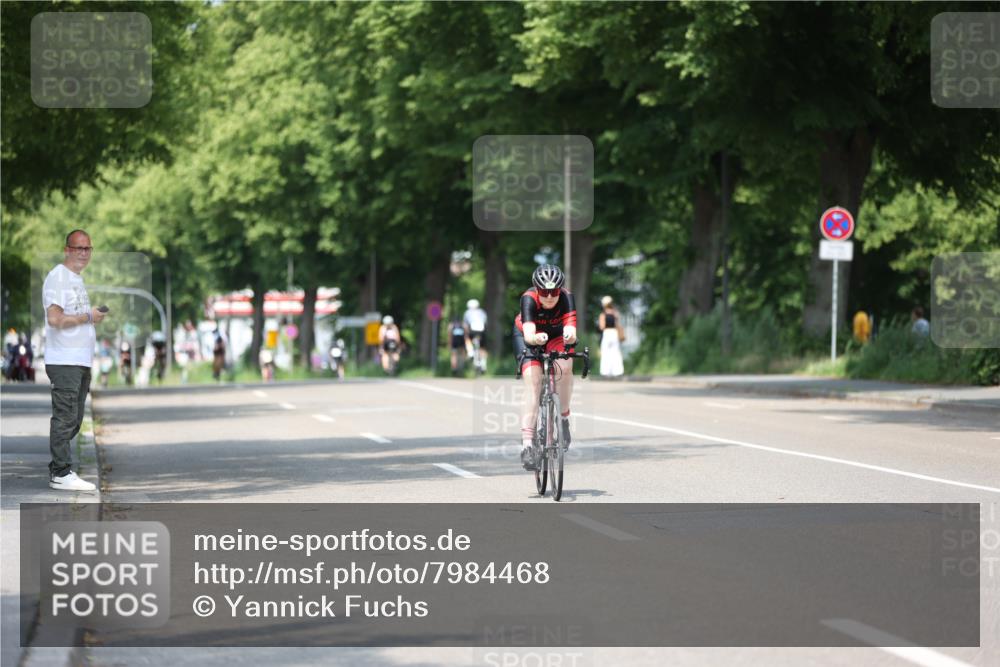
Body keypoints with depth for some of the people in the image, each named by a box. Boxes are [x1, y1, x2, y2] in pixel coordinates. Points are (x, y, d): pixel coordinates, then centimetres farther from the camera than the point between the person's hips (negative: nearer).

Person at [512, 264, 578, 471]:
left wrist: (570, 336, -68)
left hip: (556, 336, 2)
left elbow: (571, 331, -44)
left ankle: (564, 418, -5)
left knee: (564, 368, -28)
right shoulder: (529, 299, -34)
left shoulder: (566, 298, -31)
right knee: (533, 382, -21)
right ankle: (527, 444, -27)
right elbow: (528, 334, -48)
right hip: (528, 336, -2)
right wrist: (536, 338, -70)